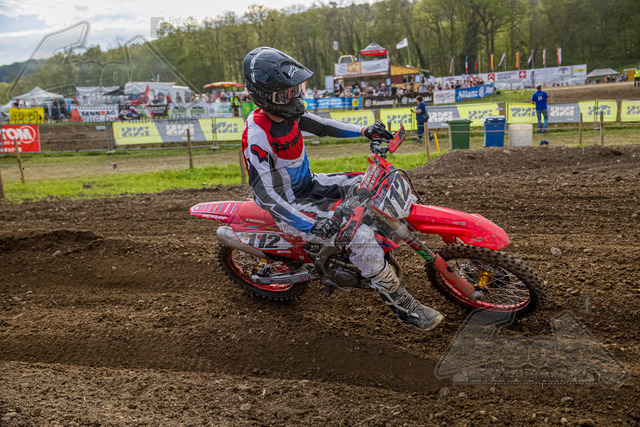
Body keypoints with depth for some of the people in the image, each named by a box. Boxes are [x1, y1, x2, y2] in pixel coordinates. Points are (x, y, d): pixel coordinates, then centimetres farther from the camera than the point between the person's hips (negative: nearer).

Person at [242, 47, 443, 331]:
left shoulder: (284, 112, -3)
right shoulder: (257, 137, -28)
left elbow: (320, 126, 12)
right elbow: (265, 194, -32)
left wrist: (364, 131, -1)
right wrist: (313, 226, -40)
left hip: (308, 185, 9)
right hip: (289, 206, -9)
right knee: (360, 236, -25)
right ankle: (400, 303, -10)